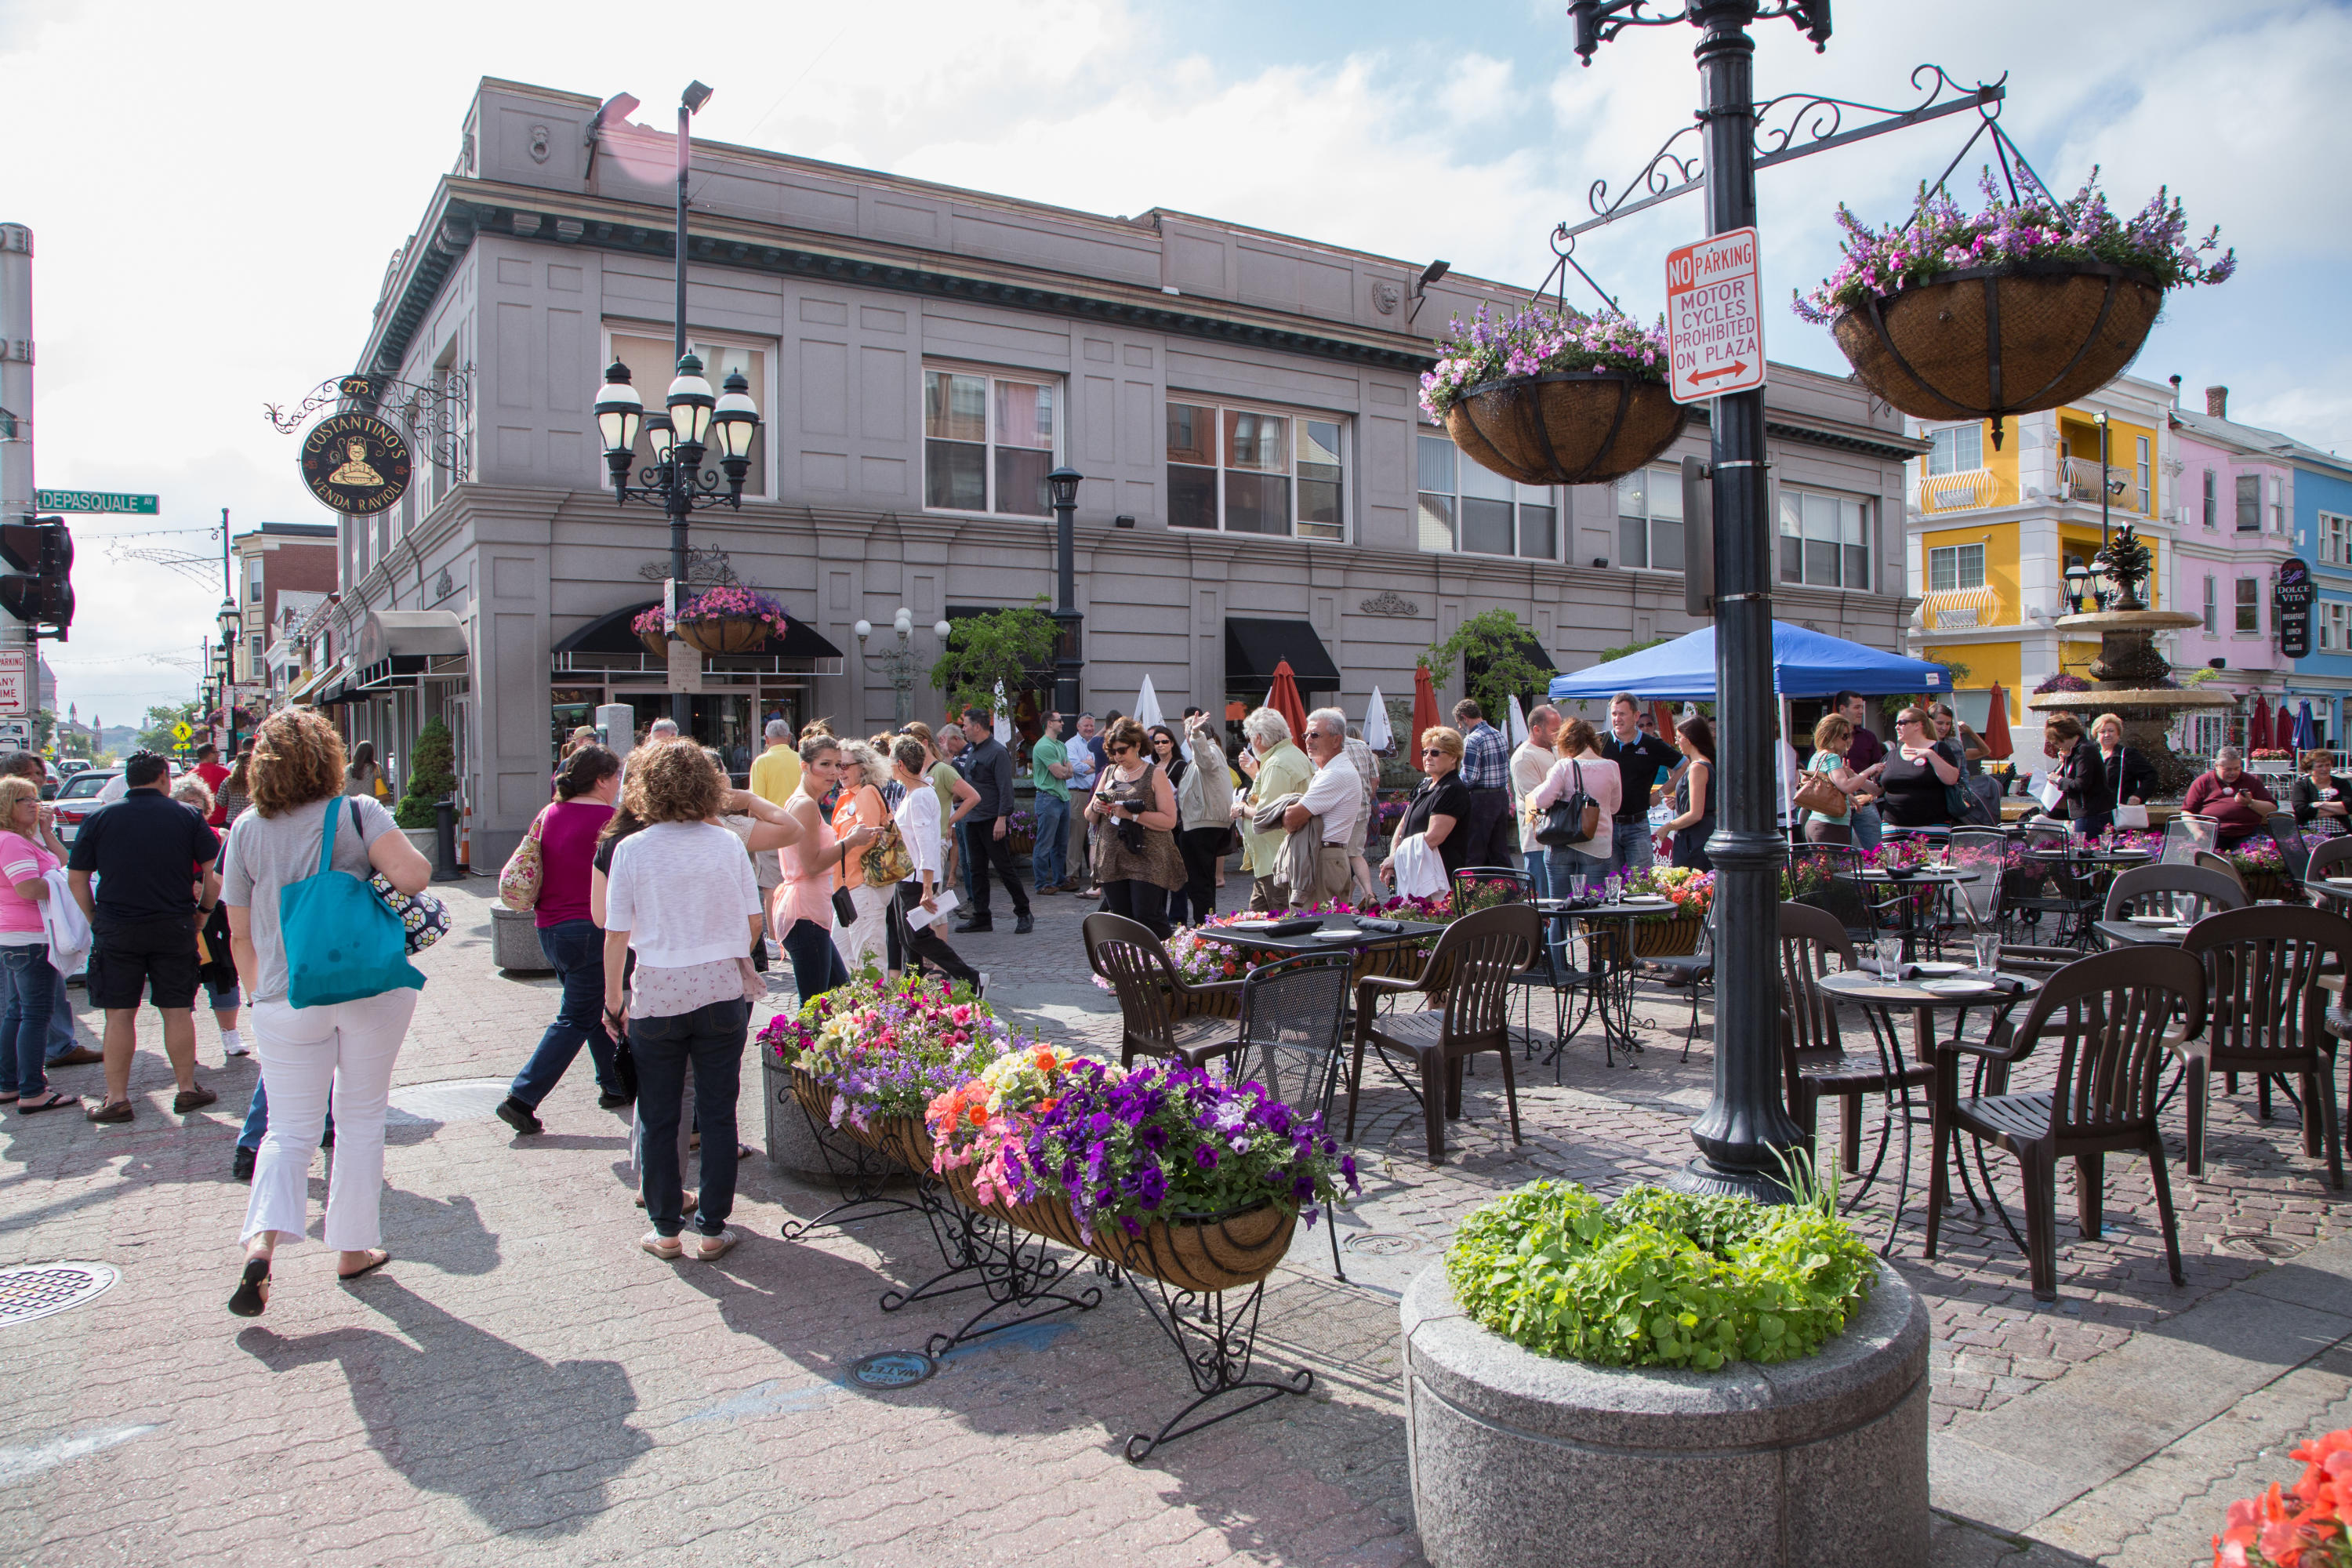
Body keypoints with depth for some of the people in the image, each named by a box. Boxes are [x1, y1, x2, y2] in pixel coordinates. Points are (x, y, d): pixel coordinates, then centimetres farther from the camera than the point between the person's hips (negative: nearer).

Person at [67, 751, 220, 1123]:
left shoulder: (98, 818, 2)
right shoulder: (187, 816, 0)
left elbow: (76, 877, 3)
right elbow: (214, 872, -3)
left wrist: (95, 919, 12)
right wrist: (203, 911, 9)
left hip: (116, 929, 0)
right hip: (174, 928, 0)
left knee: (119, 1014, 5)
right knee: (178, 1011, 7)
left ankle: (117, 1098, 8)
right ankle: (188, 1089, 13)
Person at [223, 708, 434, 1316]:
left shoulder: (246, 830, 2)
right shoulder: (358, 814, -7)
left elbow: (240, 932, 8)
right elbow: (412, 876, -21)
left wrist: (262, 992, 19)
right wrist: (411, 860, 1)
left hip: (287, 998, 2)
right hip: (372, 990, -1)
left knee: (290, 1129, 8)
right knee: (361, 1118, 13)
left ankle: (262, 1242, -13)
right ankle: (353, 1246, 20)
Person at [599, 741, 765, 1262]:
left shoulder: (632, 849, -6)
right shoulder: (728, 843, -2)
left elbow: (616, 934, -5)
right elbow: (753, 922, 2)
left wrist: (613, 999, 7)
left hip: (656, 995, -1)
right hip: (722, 991, 1)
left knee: (658, 1117, 12)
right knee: (718, 1113, 9)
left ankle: (665, 1229, 20)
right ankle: (712, 1229, 15)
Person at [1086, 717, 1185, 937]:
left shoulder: (1155, 774, 1)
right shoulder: (1109, 772, 15)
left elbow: (1169, 820, -10)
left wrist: (1132, 814, -17)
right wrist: (1095, 807, -4)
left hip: (1147, 859, -5)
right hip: (1112, 859, 5)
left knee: (1148, 918, -10)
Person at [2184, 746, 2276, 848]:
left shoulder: (2252, 781, 20)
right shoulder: (2202, 782, 13)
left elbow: (2273, 808, 15)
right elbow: (2187, 811, 8)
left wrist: (2250, 803, -3)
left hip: (2247, 834, 2)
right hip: (2212, 834, -2)